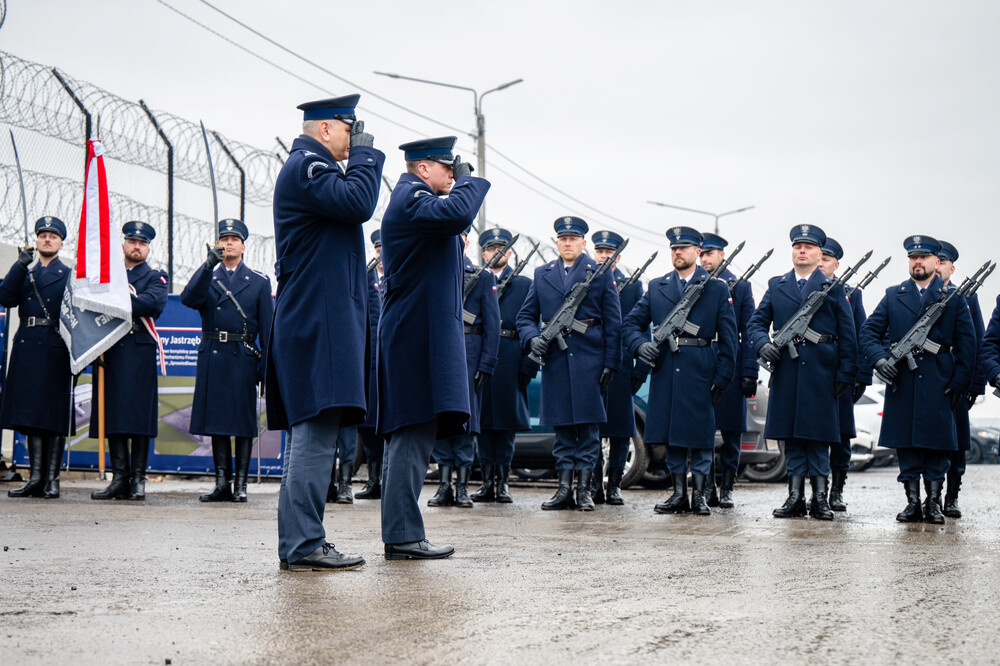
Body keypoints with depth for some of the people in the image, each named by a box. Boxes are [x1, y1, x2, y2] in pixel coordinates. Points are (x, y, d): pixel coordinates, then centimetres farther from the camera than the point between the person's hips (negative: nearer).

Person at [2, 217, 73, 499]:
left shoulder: (70, 275, 8)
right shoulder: (24, 274, 18)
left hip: (55, 349, -4)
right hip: (27, 347, 4)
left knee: (54, 414, -5)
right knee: (30, 414, 3)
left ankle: (52, 479, -3)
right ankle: (35, 477, 6)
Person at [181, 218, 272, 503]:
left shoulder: (259, 281, 8)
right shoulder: (206, 276, 13)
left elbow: (267, 327, 5)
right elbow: (188, 299, -9)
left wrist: (266, 367, -2)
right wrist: (208, 264, -17)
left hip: (243, 358, -2)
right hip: (211, 357, 2)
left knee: (243, 421, -2)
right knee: (216, 420, 4)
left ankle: (241, 483, 3)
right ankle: (222, 482, 9)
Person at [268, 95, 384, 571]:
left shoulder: (310, 167, 24)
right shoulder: (306, 166, -10)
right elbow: (357, 203, -22)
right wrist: (365, 154, -11)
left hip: (315, 324, 11)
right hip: (318, 323, -11)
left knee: (313, 433, 12)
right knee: (316, 432, -12)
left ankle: (302, 541, 15)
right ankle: (302, 546, -12)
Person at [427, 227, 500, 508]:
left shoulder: (483, 277, 8)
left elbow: (492, 325, 3)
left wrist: (486, 364, -6)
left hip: (467, 351, -2)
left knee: (465, 417, -3)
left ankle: (462, 487, 1)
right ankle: (444, 485, 6)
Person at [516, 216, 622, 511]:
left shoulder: (601, 274, 5)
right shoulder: (542, 274, 14)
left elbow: (613, 322, 3)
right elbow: (525, 315, 15)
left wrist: (611, 362, -4)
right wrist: (532, 338, -7)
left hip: (589, 358, -3)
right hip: (555, 359, 3)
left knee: (588, 424, -3)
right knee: (561, 426, 5)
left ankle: (584, 489, 2)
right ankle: (564, 489, 8)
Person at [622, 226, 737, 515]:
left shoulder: (717, 289, 5)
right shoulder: (656, 288, 12)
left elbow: (729, 338, 3)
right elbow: (630, 324, 14)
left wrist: (722, 377, -5)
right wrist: (640, 345, -8)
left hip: (700, 372, -3)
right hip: (665, 370, 3)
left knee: (700, 435, -1)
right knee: (673, 437, 6)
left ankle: (699, 495, 6)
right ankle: (679, 494, 13)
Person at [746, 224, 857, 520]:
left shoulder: (833, 288, 7)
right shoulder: (776, 286, 13)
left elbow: (848, 336, 5)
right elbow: (756, 323, 13)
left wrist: (846, 374, -2)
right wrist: (762, 344, -9)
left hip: (820, 373, -2)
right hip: (786, 372, 2)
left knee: (818, 436, -1)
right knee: (791, 437, 5)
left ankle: (820, 498, 4)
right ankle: (795, 496, 10)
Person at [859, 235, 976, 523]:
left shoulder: (954, 297, 6)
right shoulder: (893, 296, 11)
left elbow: (967, 342, 4)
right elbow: (869, 331, 9)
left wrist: (960, 381, -3)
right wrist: (879, 358, -10)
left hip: (939, 383, -2)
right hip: (901, 380, 2)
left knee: (938, 445, -1)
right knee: (906, 445, 3)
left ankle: (934, 503, 7)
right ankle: (912, 503, 10)